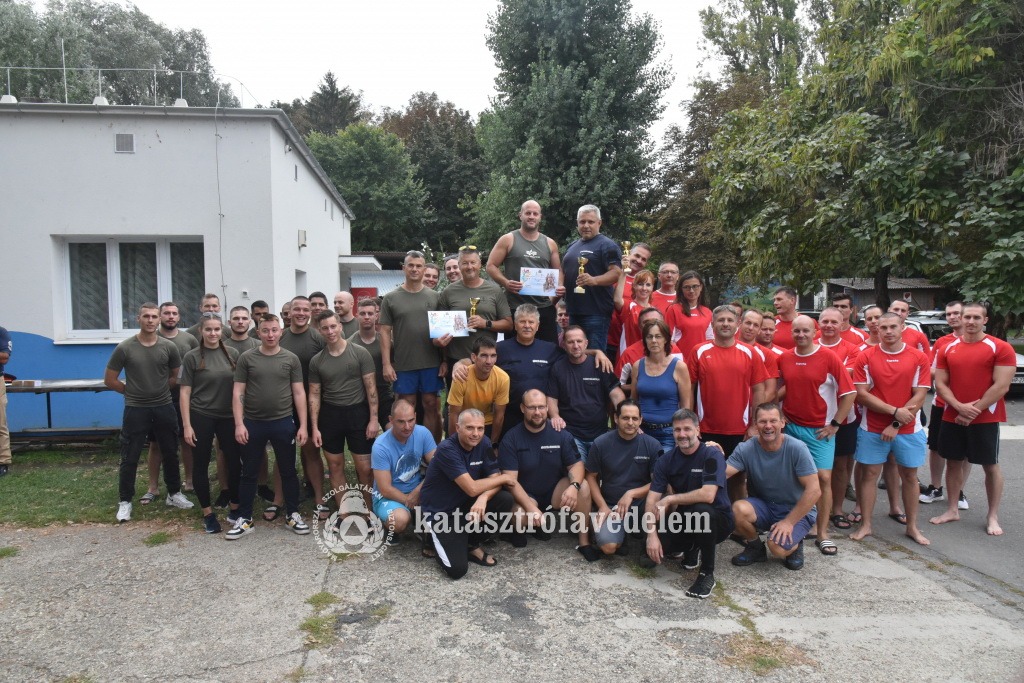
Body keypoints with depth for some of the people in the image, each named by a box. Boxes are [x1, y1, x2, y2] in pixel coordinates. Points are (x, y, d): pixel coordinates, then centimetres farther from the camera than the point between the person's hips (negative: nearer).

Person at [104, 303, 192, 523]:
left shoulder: (169, 347, -4)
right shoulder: (124, 348, -9)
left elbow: (176, 377, 11)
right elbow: (109, 380, -1)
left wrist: (160, 391, 6)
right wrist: (132, 392, 4)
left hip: (164, 408, 2)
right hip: (135, 410, -2)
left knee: (170, 453, 13)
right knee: (130, 458, 5)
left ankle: (174, 494, 29)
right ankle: (125, 501, 20)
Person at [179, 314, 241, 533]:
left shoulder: (232, 354, 2)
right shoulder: (192, 357, -4)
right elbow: (185, 392, -4)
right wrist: (187, 425, -9)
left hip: (228, 417, 2)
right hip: (201, 417, -2)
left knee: (234, 462, 4)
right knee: (201, 465, 6)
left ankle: (235, 507, 21)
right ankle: (208, 513, 19)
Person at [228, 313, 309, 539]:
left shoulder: (291, 359, 1)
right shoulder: (246, 358, 0)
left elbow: (299, 393, 2)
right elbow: (238, 393, -1)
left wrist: (303, 425, -4)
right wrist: (239, 424, -9)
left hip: (284, 423, 0)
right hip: (252, 423, 0)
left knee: (288, 471, 10)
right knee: (249, 473, 10)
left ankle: (293, 515, 23)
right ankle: (245, 519, 21)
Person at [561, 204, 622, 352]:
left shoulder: (607, 245, -4)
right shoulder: (572, 246, 20)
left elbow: (616, 272, -15)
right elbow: (564, 272, 30)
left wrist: (594, 280, -30)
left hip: (596, 312, -8)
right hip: (573, 311, 8)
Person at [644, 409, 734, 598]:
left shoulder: (712, 455, -17)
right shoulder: (666, 460, -4)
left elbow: (708, 495, -32)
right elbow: (652, 499, -10)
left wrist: (669, 499, -25)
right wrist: (652, 535, -24)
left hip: (716, 520, -4)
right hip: (683, 520, 4)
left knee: (702, 510, -38)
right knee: (653, 550, -20)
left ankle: (707, 574, -15)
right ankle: (691, 548, 15)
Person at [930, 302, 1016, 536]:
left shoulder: (1001, 348, -7)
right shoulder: (948, 349, 5)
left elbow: (1002, 386, -13)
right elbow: (940, 384, 3)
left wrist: (973, 410, -15)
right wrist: (960, 407, -13)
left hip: (985, 419, -4)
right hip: (952, 418, 4)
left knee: (990, 465, 6)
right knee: (953, 462, 11)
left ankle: (992, 517, 17)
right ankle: (952, 510, 23)